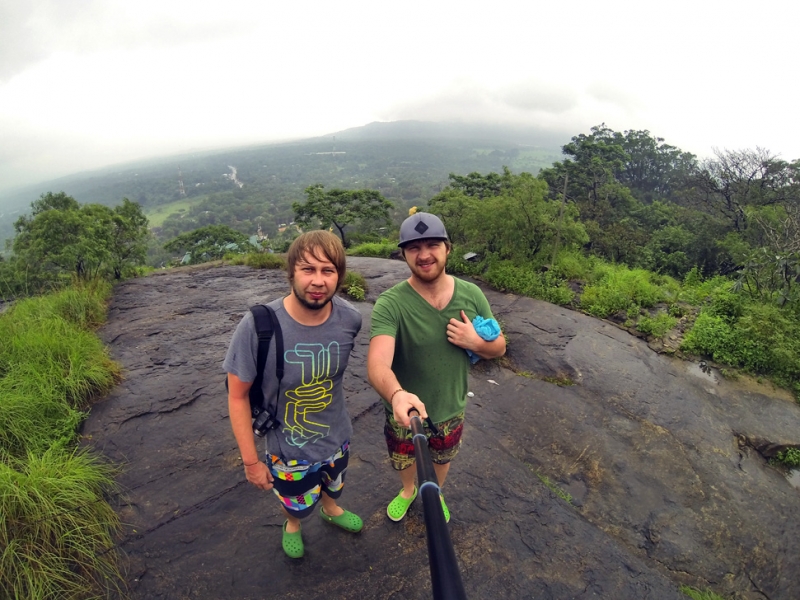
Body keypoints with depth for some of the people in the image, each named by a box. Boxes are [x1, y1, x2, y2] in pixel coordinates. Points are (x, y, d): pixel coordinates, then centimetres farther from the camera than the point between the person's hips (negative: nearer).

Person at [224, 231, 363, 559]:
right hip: (290, 451, -2)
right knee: (296, 503, 28)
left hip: (338, 438, 3)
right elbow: (238, 396, -20)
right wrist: (250, 460, -13)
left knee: (332, 486, 34)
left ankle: (330, 509, 70)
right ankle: (292, 525, 65)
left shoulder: (350, 319, -23)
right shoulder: (257, 326, -33)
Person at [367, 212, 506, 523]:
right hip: (403, 412, -2)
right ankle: (408, 490, 63)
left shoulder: (472, 295, -15)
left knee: (441, 460, 30)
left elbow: (499, 347, -3)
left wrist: (476, 342, -25)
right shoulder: (391, 303, -27)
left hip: (451, 410, 3)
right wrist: (397, 394, -62)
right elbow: (377, 363, -41)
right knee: (405, 460, 27)